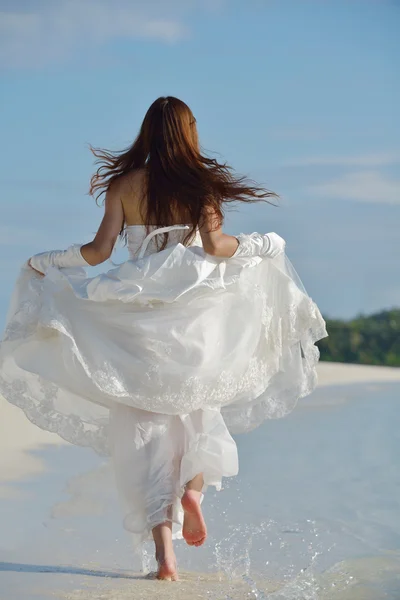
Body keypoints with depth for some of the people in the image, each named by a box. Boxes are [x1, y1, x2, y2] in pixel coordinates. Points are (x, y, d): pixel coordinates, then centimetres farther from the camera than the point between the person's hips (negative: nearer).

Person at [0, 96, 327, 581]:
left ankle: (164, 552, -4)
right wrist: (254, 245, 7)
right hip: (190, 317, 0)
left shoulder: (122, 185, 3)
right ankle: (192, 488, 0)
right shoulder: (201, 184, 0)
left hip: (136, 317, 0)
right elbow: (214, 246, -11)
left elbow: (99, 250, -2)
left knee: (145, 428, 2)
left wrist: (42, 262, 12)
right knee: (197, 405, 25)